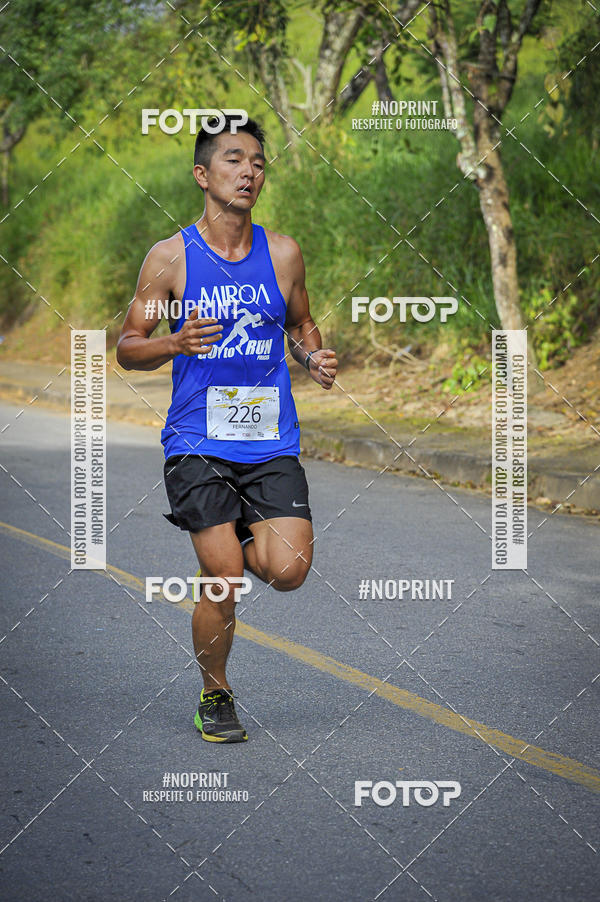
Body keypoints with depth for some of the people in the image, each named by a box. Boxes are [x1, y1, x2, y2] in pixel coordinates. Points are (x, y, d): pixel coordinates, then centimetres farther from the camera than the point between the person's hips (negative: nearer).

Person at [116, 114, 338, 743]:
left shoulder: (282, 254, 6)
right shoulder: (171, 257, -2)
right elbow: (127, 348, 3)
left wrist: (315, 359, -1)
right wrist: (175, 343, -18)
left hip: (272, 442, 2)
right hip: (198, 442, -2)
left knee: (287, 571, -12)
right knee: (223, 584, -9)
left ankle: (242, 544, 24)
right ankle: (215, 696, 16)